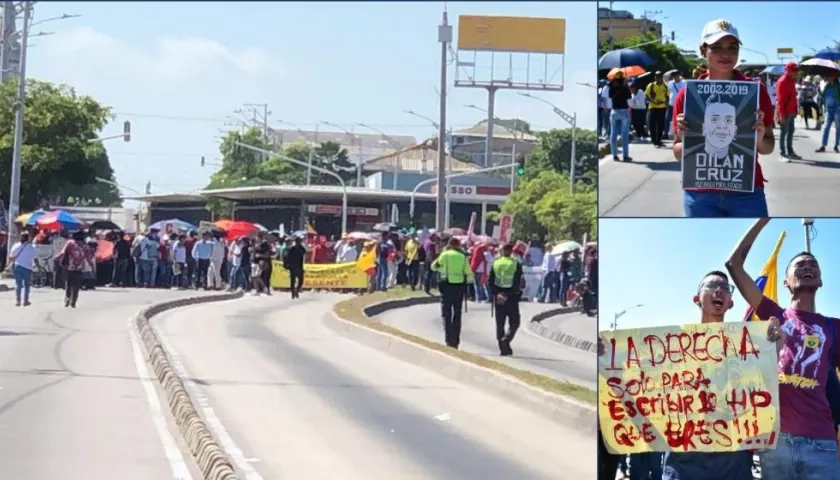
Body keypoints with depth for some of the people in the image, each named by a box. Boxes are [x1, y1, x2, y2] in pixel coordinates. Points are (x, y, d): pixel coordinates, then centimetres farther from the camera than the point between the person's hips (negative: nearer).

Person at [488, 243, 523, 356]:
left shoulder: (495, 263, 3)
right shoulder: (516, 264, -6)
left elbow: (491, 282, -1)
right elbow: (517, 283, -11)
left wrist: (496, 293, -4)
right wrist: (509, 294, -10)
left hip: (498, 297, 3)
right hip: (512, 298, -3)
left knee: (500, 323, 10)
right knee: (514, 322, 6)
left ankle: (503, 348, 8)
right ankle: (506, 340, -19)